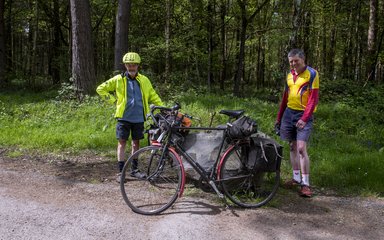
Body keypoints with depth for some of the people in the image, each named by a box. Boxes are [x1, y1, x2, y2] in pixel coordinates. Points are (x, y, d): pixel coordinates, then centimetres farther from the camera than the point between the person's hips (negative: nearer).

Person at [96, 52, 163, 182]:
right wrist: (113, 100, -1)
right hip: (124, 117, -2)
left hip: (139, 118, 3)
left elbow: (153, 96, 12)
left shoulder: (144, 80, 6)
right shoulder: (118, 79, -1)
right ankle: (121, 171, 7)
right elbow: (101, 89, 4)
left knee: (136, 142, 11)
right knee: (122, 143, 1)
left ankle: (134, 169, 23)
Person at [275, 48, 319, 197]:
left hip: (304, 115, -6)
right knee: (292, 147, 10)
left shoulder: (312, 74, -8)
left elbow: (313, 99, -13)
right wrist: (279, 117, 18)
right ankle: (296, 178, 21)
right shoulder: (289, 75, 11)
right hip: (289, 113, 6)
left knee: (301, 148, -14)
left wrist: (304, 118, -21)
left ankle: (305, 183, -8)